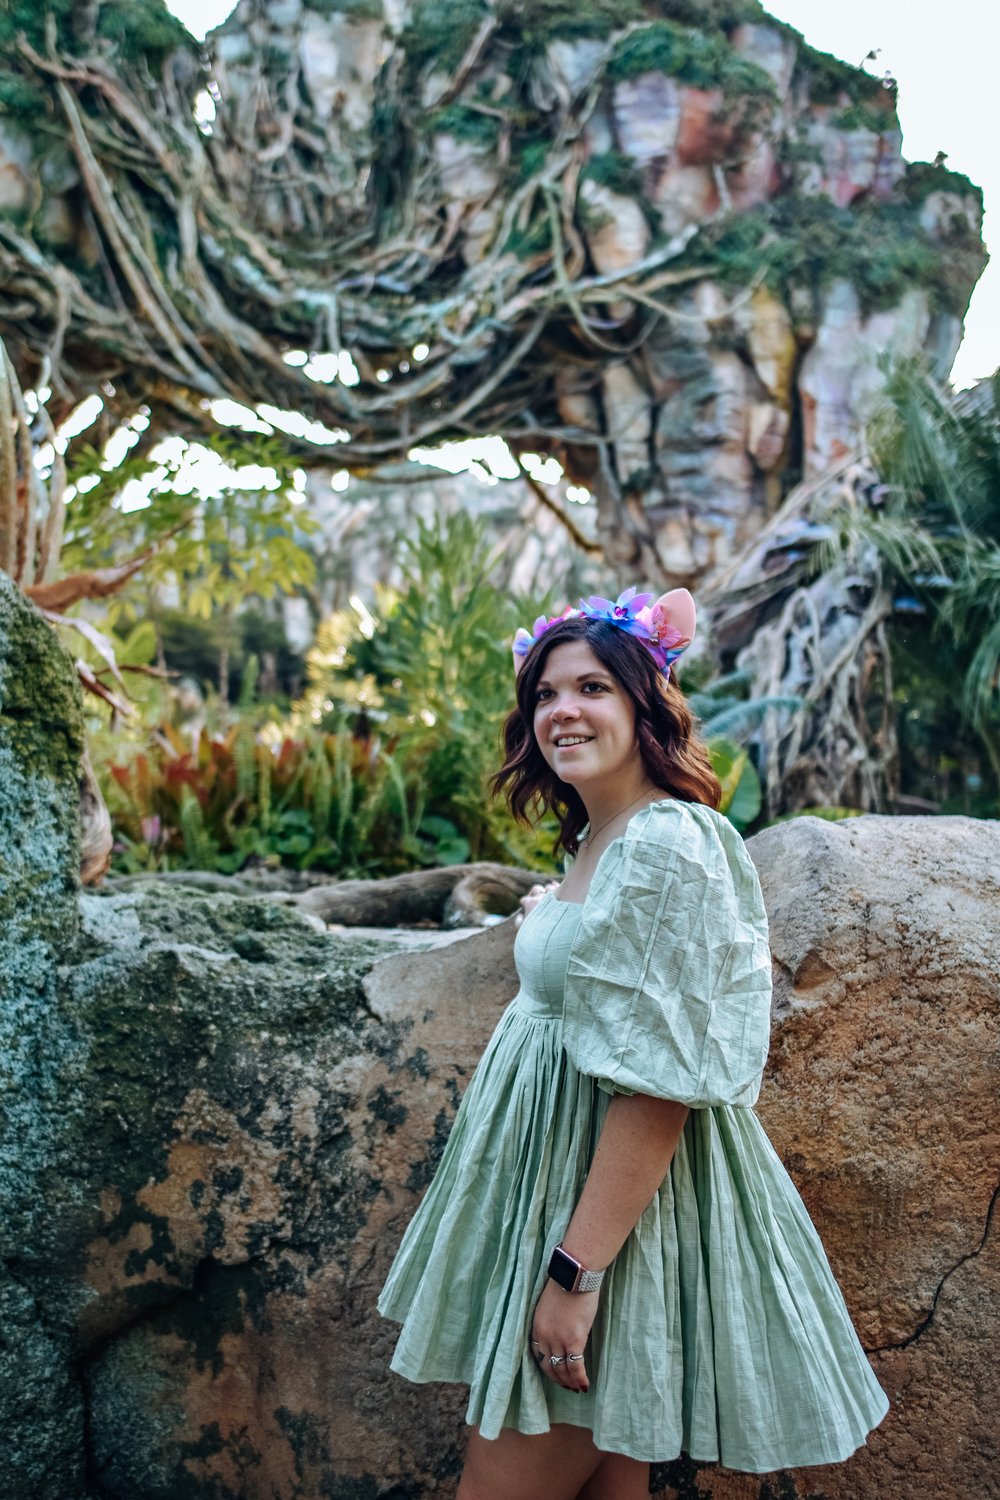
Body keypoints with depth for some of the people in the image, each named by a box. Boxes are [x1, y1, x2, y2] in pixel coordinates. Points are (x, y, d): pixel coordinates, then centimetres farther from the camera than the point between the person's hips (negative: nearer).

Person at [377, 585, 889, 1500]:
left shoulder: (668, 848, -19)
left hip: (624, 1207, -9)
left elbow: (660, 1089, -23)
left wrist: (575, 1270, -24)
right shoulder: (595, 843, 10)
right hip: (559, 1177, 9)